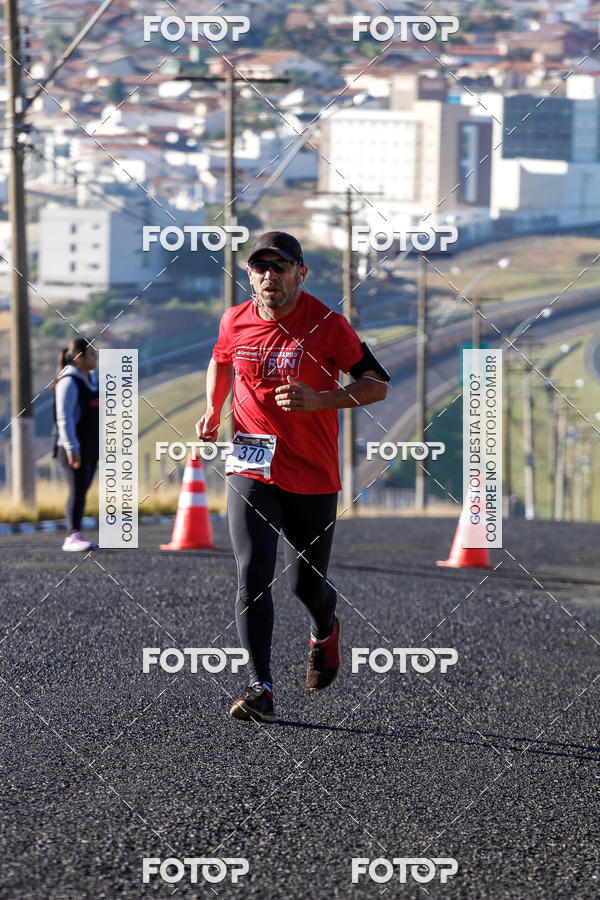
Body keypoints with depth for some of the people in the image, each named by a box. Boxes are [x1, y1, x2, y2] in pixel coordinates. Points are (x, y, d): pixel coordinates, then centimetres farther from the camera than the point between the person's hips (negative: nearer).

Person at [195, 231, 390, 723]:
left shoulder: (328, 325, -10)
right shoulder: (235, 322, 1)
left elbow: (378, 385, -7)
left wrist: (318, 400, -21)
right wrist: (213, 411, 7)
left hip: (313, 475, -2)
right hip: (251, 469, 2)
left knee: (306, 584, 9)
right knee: (254, 576, -14)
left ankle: (325, 631, 45)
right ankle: (261, 688, -13)